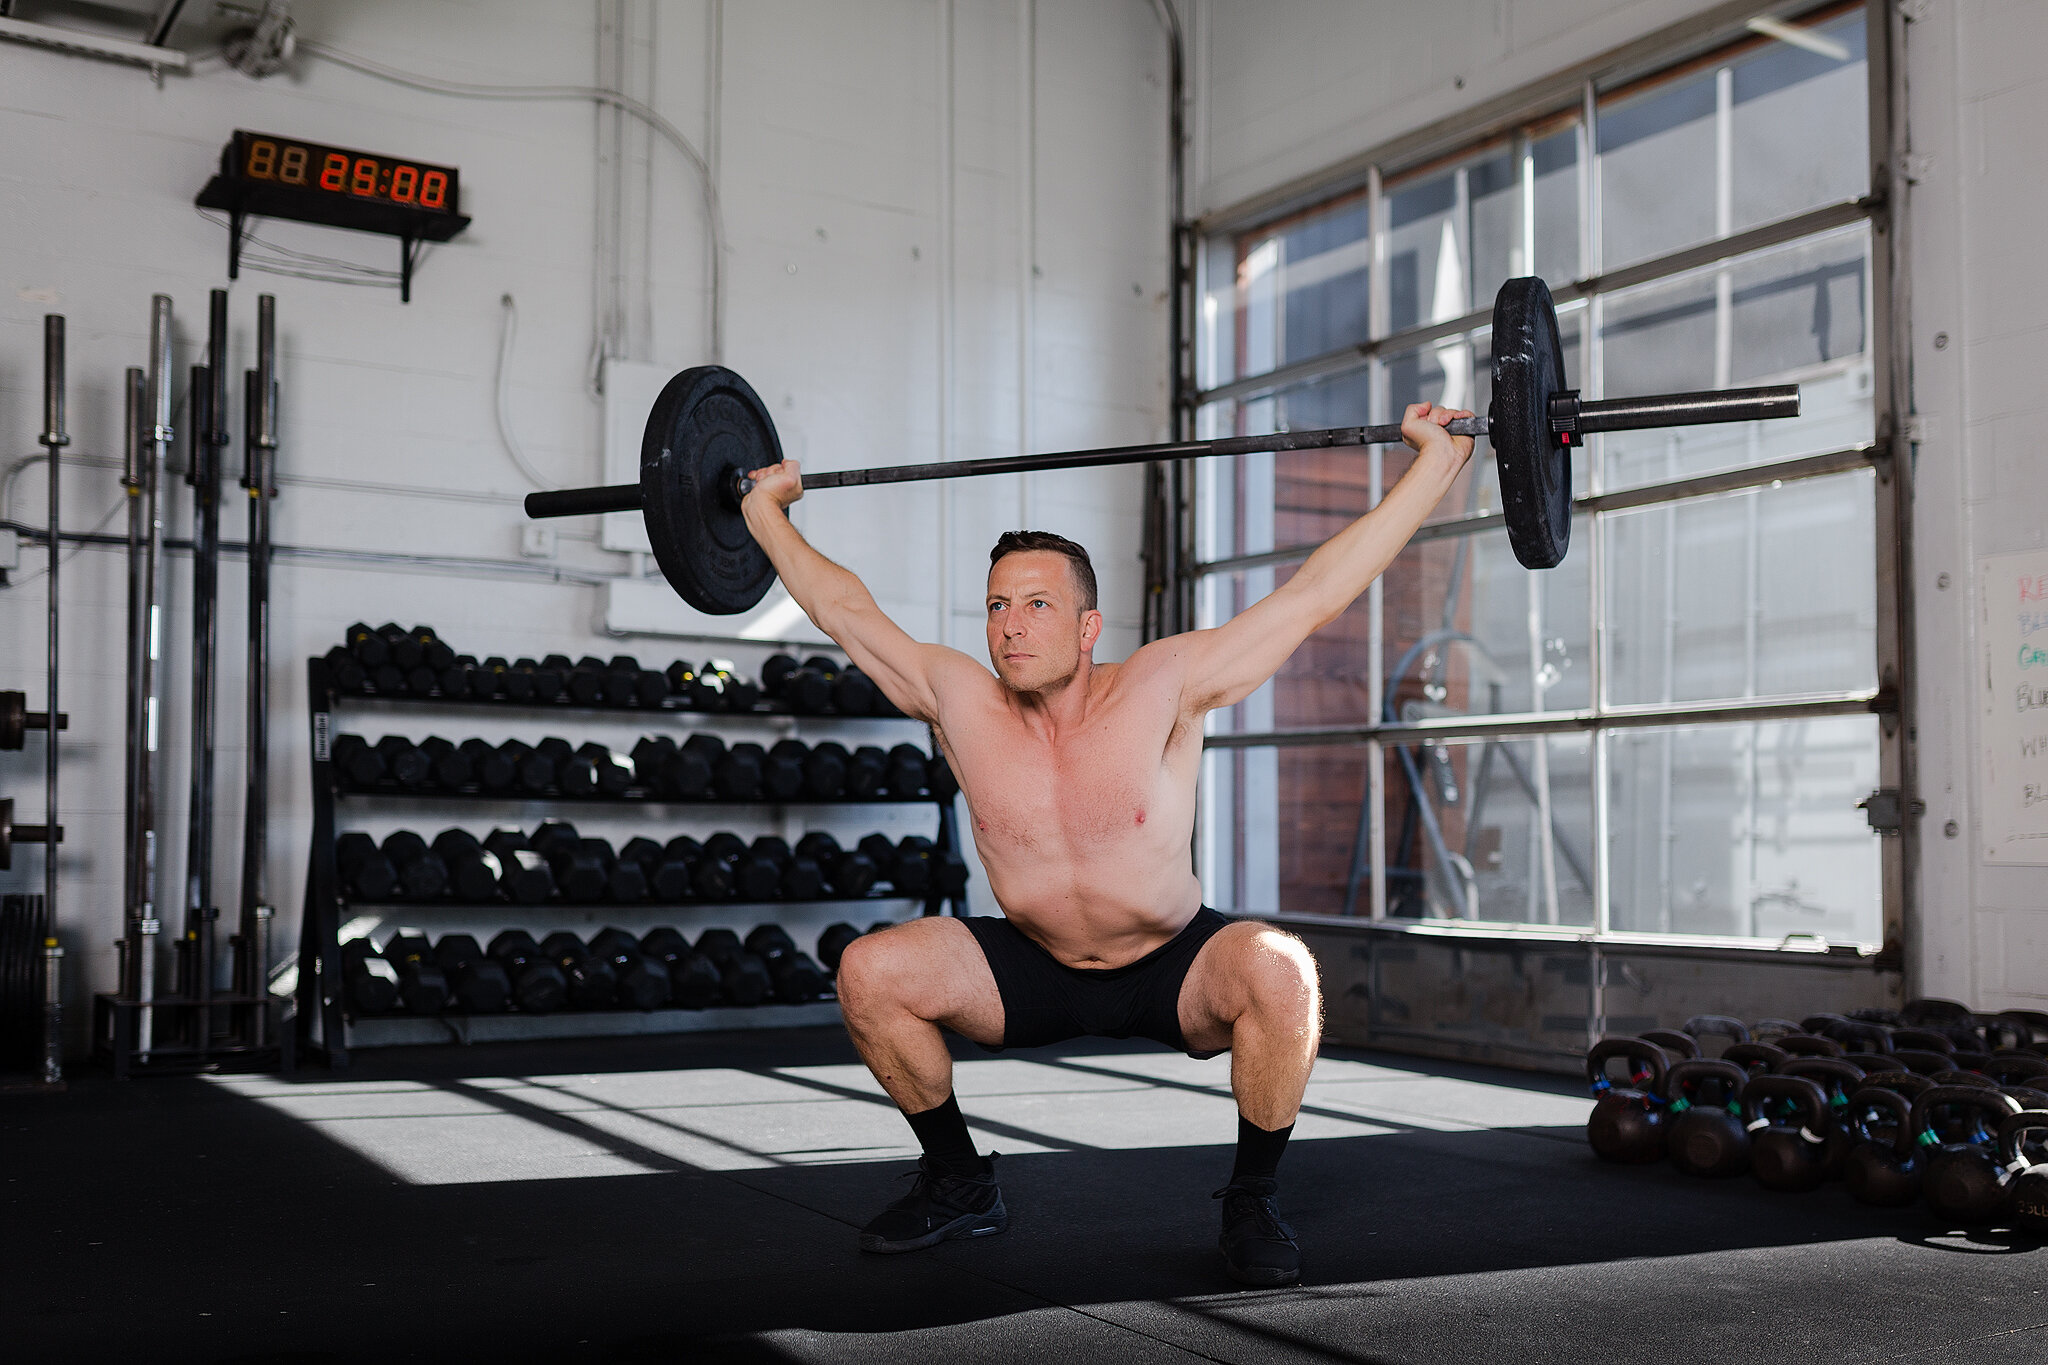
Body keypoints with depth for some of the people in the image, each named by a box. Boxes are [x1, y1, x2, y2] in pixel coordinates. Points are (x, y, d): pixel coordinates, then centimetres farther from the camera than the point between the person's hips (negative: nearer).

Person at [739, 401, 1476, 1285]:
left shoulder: (1163, 687, -22)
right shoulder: (959, 701, -15)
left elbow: (1320, 592, -22)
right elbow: (842, 608, -1)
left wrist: (1434, 461, -23)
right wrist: (766, 510, 7)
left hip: (1174, 972, -3)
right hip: (1036, 972, 3)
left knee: (1279, 973, -35)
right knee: (869, 973, -17)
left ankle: (1252, 1204, -10)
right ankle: (958, 1185, 6)